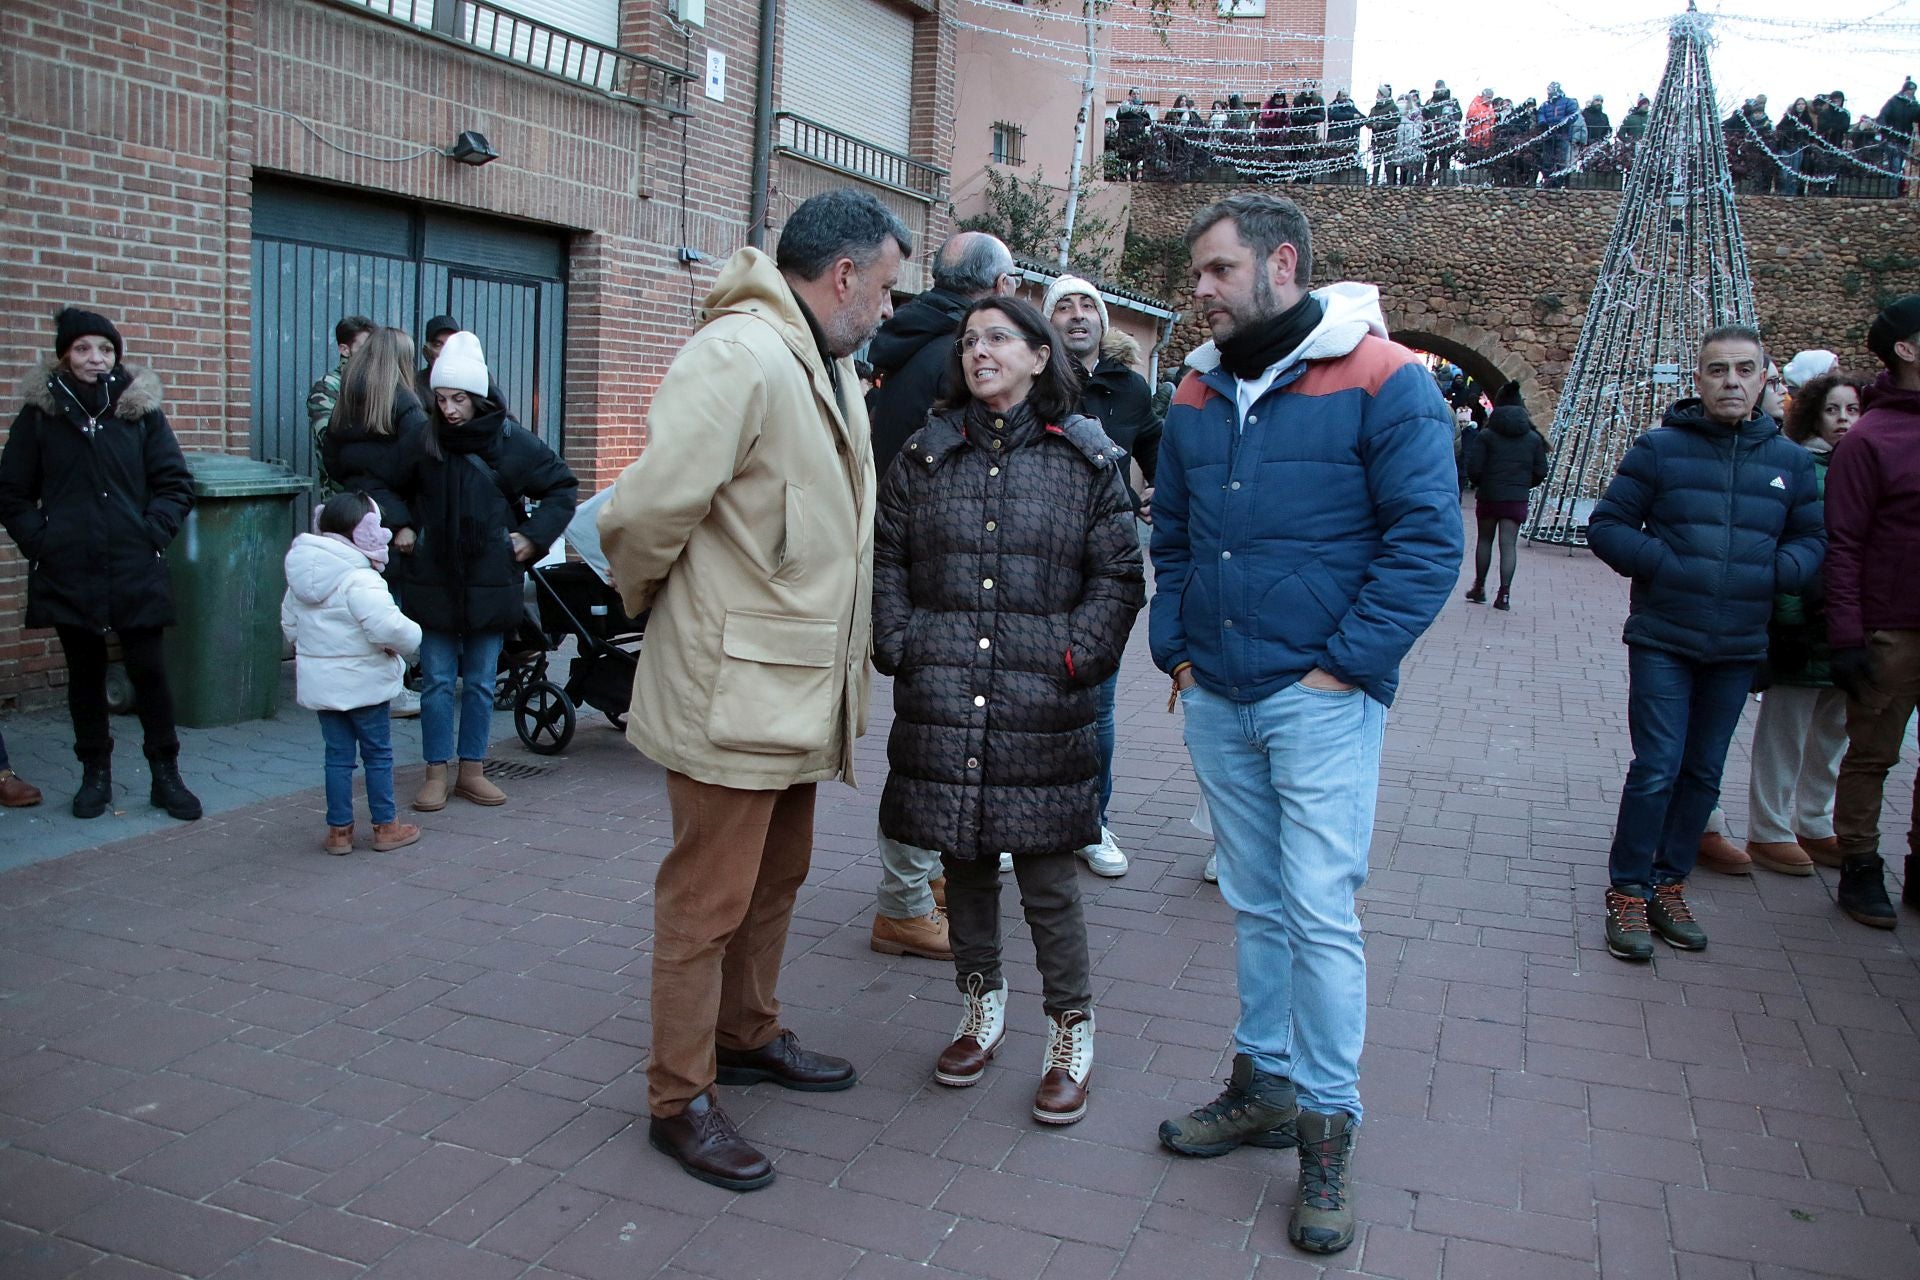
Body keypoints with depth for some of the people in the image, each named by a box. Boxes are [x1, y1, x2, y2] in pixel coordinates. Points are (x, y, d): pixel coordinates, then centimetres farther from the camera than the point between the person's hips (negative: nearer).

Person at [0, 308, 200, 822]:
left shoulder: (141, 409, 2)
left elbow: (176, 486, 4)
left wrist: (151, 534, -7)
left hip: (136, 571, -1)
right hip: (69, 573, 1)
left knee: (149, 670, 1)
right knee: (85, 674, 11)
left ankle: (165, 775, 13)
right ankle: (95, 774, 23)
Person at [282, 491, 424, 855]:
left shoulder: (300, 579, 6)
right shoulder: (361, 581, -20)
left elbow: (289, 622, 16)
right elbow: (388, 627, -29)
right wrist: (411, 638, -10)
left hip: (319, 683, 7)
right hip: (362, 683, -6)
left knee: (337, 755, 13)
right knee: (378, 754, 7)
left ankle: (339, 829, 17)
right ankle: (386, 826, 16)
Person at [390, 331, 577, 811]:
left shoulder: (511, 440, -4)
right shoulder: (420, 442, 0)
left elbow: (562, 487, 6)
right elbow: (390, 489, 18)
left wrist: (534, 535, -3)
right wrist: (399, 527, 3)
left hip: (491, 584, 0)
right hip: (432, 582, 0)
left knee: (481, 682, 8)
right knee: (437, 681, 5)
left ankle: (471, 770, 20)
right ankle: (436, 773, 15)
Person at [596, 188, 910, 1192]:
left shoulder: (826, 366, 13)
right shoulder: (739, 356, -21)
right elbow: (647, 513, -25)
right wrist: (649, 601, -7)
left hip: (797, 688, 10)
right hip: (733, 691, -10)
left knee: (775, 880, 22)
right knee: (709, 900, 3)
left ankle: (747, 1036, 41)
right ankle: (679, 1100, 18)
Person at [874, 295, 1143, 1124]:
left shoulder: (1087, 457, 2)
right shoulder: (928, 453, 9)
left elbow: (1118, 575, 3)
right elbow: (887, 558, 12)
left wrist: (1075, 657, -7)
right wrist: (899, 647, 1)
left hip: (1042, 705, -3)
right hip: (942, 701, 3)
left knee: (1046, 876, 1)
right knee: (963, 862, 13)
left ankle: (1072, 1035, 18)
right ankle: (982, 1009, 33)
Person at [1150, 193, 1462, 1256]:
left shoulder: (1384, 382, -8)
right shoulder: (1198, 396, 11)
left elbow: (1427, 539, -11)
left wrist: (1347, 662, -14)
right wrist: (1176, 647, 9)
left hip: (1320, 699, -6)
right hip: (1215, 698, 6)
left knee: (1320, 913, -3)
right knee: (1253, 904, 15)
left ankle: (1329, 1129, 12)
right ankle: (1264, 1087, 30)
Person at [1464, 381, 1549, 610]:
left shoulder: (1486, 436, -6)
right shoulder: (1533, 438, 4)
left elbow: (1473, 467, -10)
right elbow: (1541, 471, 4)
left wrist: (1478, 483, 11)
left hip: (1489, 495, -1)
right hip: (1517, 498, 1)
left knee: (1484, 540, 14)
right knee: (1509, 544, 0)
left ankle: (1479, 588, 21)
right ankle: (1504, 594, -5)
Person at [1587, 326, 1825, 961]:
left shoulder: (1790, 460, 7)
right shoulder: (1659, 448, -2)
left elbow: (1812, 538, 15)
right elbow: (1606, 525, -1)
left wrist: (1778, 571, -7)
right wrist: (1663, 564, -16)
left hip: (1738, 648, 4)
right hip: (1662, 640, -4)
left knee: (1703, 773, 11)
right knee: (1657, 768, -7)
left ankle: (1669, 884, 24)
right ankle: (1628, 891, 6)